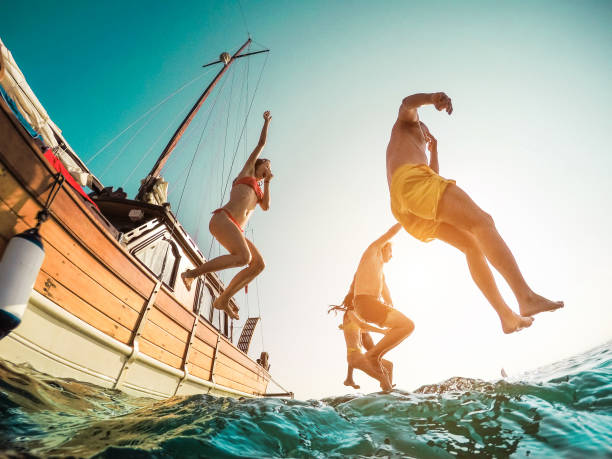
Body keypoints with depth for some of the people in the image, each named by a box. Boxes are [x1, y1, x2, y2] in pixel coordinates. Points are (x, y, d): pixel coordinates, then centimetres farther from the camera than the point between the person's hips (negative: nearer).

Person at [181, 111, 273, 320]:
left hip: (236, 229, 8)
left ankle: (223, 299, -2)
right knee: (244, 257, -31)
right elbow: (261, 143, 21)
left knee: (259, 264, -7)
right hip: (223, 218, -8)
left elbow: (266, 207, 12)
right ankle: (191, 273, -17)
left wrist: (267, 182, 21)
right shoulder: (247, 170, 19)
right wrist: (266, 121, 32)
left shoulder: (258, 190, 34)